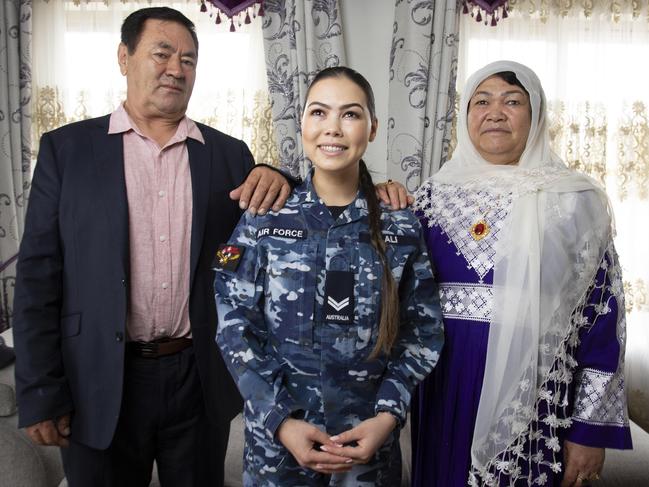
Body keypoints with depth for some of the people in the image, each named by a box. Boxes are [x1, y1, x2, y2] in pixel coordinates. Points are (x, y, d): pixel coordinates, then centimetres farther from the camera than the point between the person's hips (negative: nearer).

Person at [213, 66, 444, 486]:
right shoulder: (264, 217, -6)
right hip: (275, 436, 0)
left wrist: (388, 414, -12)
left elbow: (423, 332, 0)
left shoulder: (402, 226, -5)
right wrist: (281, 420, -14)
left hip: (370, 439, 1)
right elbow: (234, 325, -6)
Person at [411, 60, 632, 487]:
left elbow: (602, 313, -5)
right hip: (446, 388, 3)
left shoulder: (576, 199, -5)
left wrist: (591, 428, -5)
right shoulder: (436, 194, 2)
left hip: (535, 395, -2)